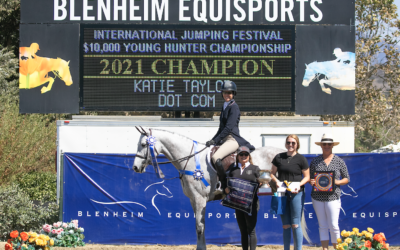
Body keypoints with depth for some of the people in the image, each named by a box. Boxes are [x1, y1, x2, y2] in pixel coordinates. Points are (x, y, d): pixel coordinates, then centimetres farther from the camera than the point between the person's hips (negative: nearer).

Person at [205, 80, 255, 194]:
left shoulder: (234, 107, -9)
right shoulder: (225, 107, 19)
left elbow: (229, 127, -17)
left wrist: (215, 140, -18)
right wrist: (213, 140, 13)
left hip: (233, 139, -10)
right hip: (225, 139, 10)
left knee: (216, 157, -31)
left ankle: (223, 186, -24)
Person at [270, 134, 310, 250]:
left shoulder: (301, 159, 0)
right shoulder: (278, 158, 9)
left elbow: (307, 177, 3)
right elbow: (272, 173, 15)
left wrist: (299, 185, -15)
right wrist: (276, 181, -6)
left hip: (296, 194, -3)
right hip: (282, 194, 3)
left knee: (295, 224, -6)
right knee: (285, 225, 9)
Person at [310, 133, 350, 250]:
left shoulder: (339, 161, 4)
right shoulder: (315, 161, 8)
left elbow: (346, 179, 8)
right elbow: (310, 178, 14)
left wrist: (337, 182, -12)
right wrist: (311, 182, -10)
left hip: (333, 197, -2)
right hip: (317, 197, 2)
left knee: (334, 226, -7)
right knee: (323, 226, 6)